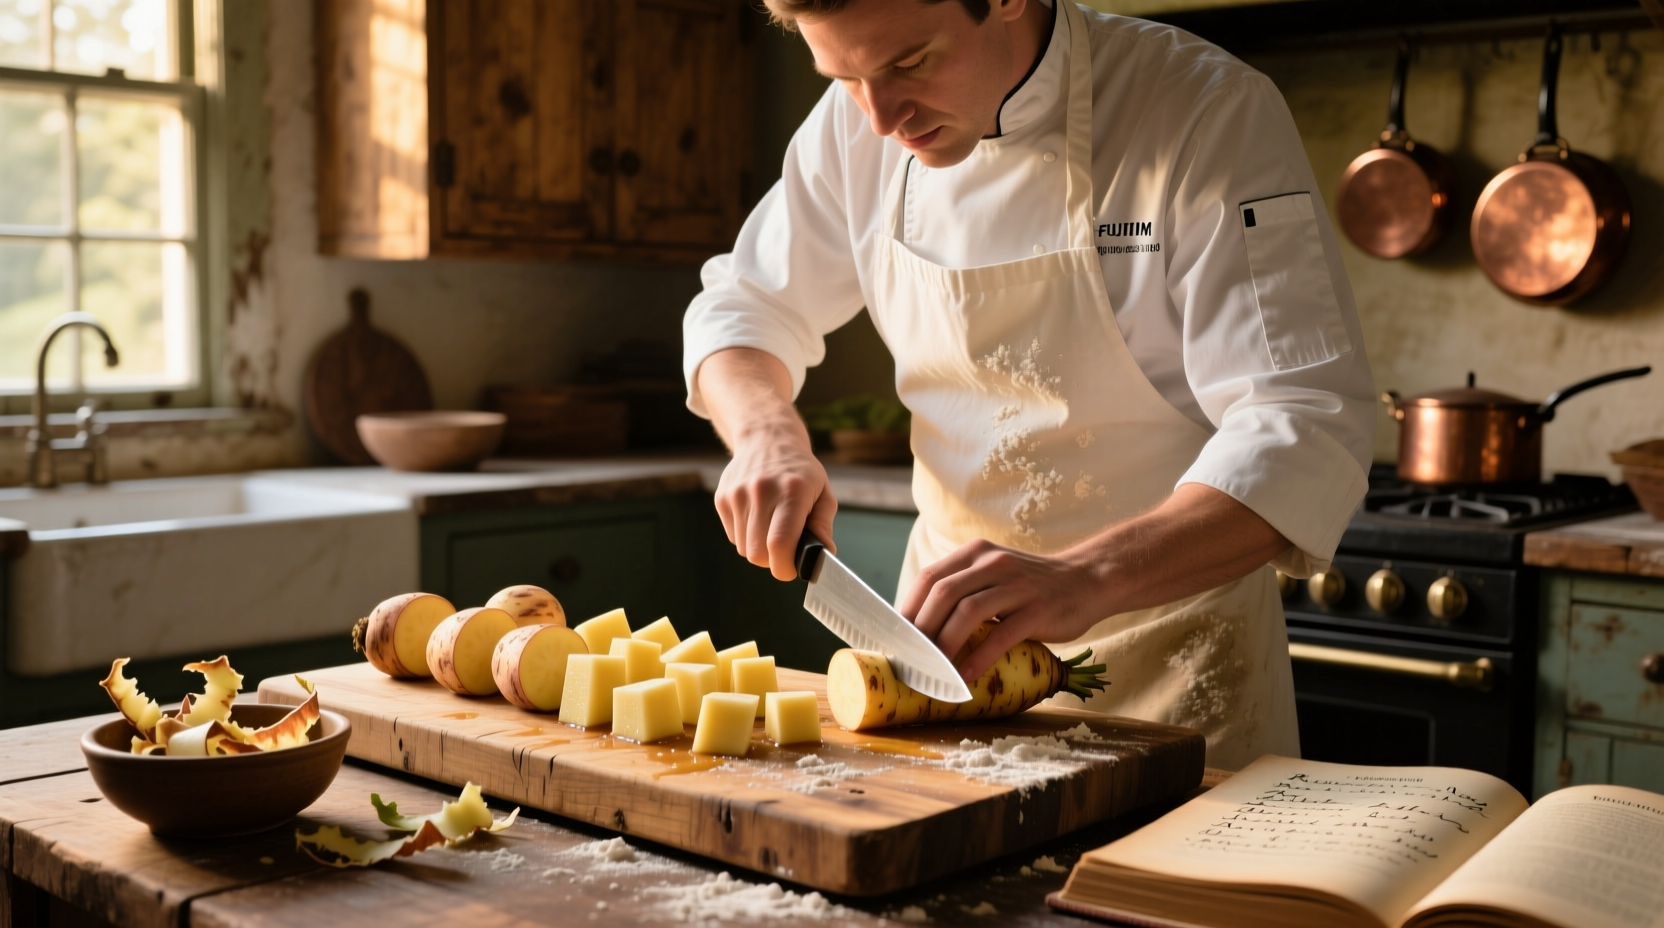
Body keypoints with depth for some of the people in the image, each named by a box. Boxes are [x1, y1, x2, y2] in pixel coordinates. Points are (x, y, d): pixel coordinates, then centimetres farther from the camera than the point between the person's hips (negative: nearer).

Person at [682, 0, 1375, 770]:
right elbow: (744, 303, 7)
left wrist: (1085, 579, -41)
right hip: (957, 613, 5)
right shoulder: (856, 123, -5)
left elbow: (1309, 429, -27)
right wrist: (766, 432, -15)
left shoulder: (1214, 115, -21)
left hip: (1167, 631, -4)